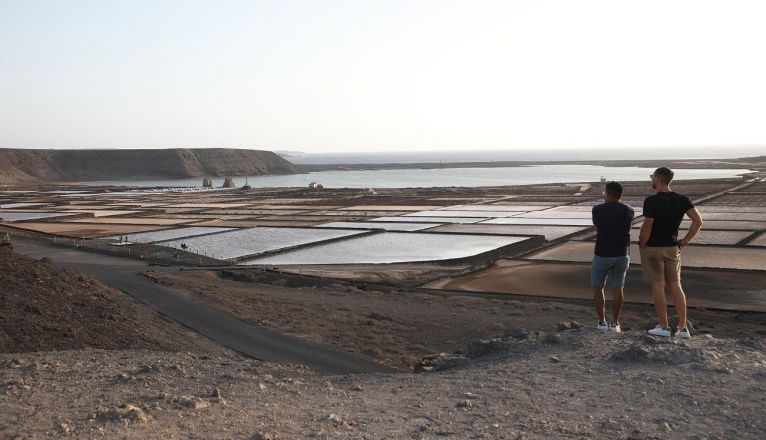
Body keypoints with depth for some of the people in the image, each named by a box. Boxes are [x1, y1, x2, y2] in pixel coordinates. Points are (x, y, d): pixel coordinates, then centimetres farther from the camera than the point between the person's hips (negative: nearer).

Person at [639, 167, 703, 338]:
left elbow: (647, 227, -18)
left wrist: (642, 246, -4)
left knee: (658, 286, 4)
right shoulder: (682, 200, 0)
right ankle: (682, 328, 12)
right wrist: (685, 241, 4)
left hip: (652, 248, -5)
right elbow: (698, 221, -3)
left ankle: (664, 327, 10)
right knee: (675, 286, 11)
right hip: (672, 248, 5)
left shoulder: (651, 201, -17)